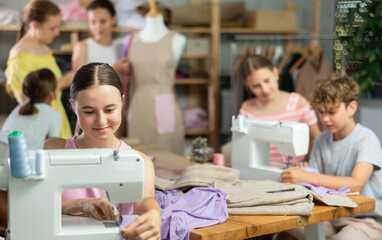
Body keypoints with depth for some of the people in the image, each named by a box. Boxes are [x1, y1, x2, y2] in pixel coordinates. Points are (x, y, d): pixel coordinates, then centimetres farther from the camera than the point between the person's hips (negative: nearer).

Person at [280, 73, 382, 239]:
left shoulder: (366, 139, -10)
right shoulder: (321, 141, 9)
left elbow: (356, 184, -25)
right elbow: (316, 184, 8)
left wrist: (308, 177, -33)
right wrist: (297, 177, -15)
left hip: (365, 220, -5)